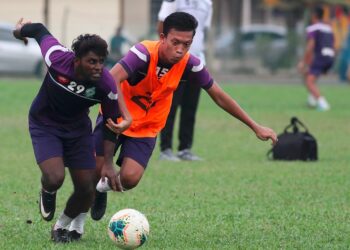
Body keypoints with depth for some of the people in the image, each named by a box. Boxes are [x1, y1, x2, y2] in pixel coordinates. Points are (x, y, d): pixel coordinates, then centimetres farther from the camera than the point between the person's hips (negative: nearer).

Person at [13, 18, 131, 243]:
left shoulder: (106, 85, -27)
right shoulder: (58, 58, -32)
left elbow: (111, 123, -12)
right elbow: (40, 31, -11)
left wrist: (108, 163, -15)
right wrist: (22, 28, 13)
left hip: (78, 128, 2)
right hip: (45, 125, -2)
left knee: (86, 189, -1)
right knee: (55, 178, -24)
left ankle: (65, 225, 31)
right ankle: (48, 193, 17)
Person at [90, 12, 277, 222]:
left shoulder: (189, 64, -16)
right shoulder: (144, 53, -29)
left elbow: (219, 97, -3)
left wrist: (255, 127, -1)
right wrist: (122, 116, -56)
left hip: (146, 128, 3)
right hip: (116, 118, -2)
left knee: (130, 178, -15)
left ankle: (104, 187, 21)